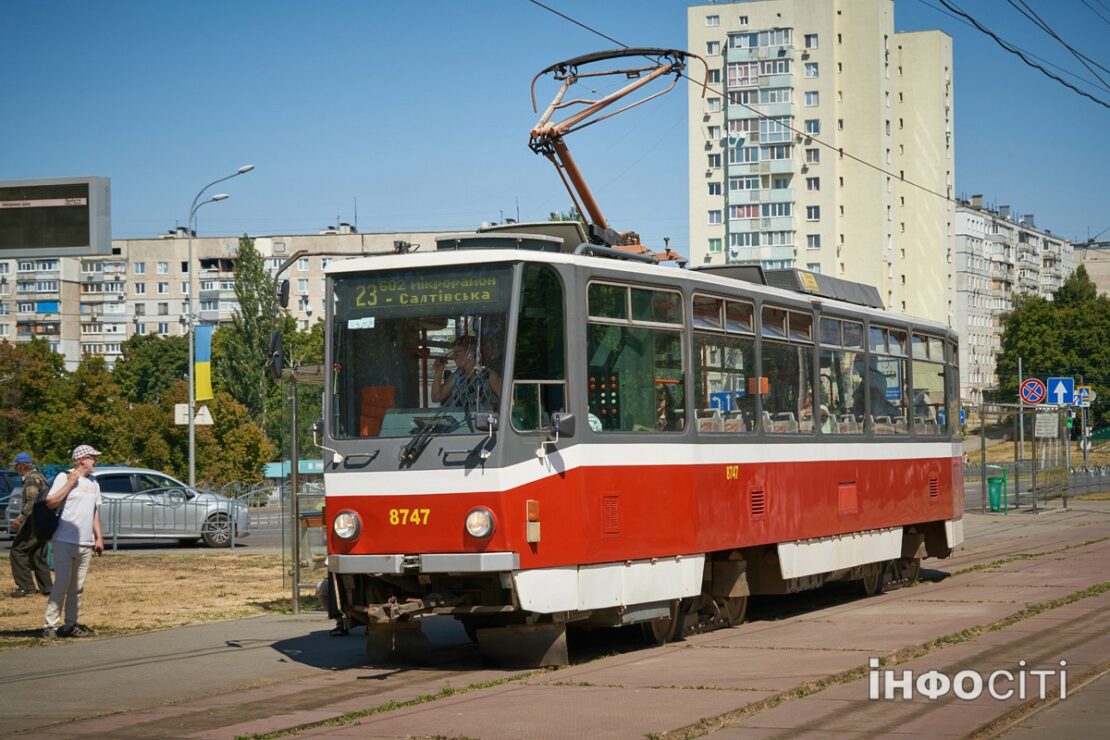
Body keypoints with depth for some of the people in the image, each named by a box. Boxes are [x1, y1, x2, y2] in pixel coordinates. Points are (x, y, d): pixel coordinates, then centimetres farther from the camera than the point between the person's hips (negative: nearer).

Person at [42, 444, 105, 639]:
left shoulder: (93, 484, 18)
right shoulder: (64, 477, -3)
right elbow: (50, 503, -13)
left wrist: (99, 537, 13)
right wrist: (70, 483, -14)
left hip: (86, 543, 6)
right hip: (65, 541, -6)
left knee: (77, 587, 6)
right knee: (62, 583, -11)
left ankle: (70, 625, 11)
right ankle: (51, 625, -9)